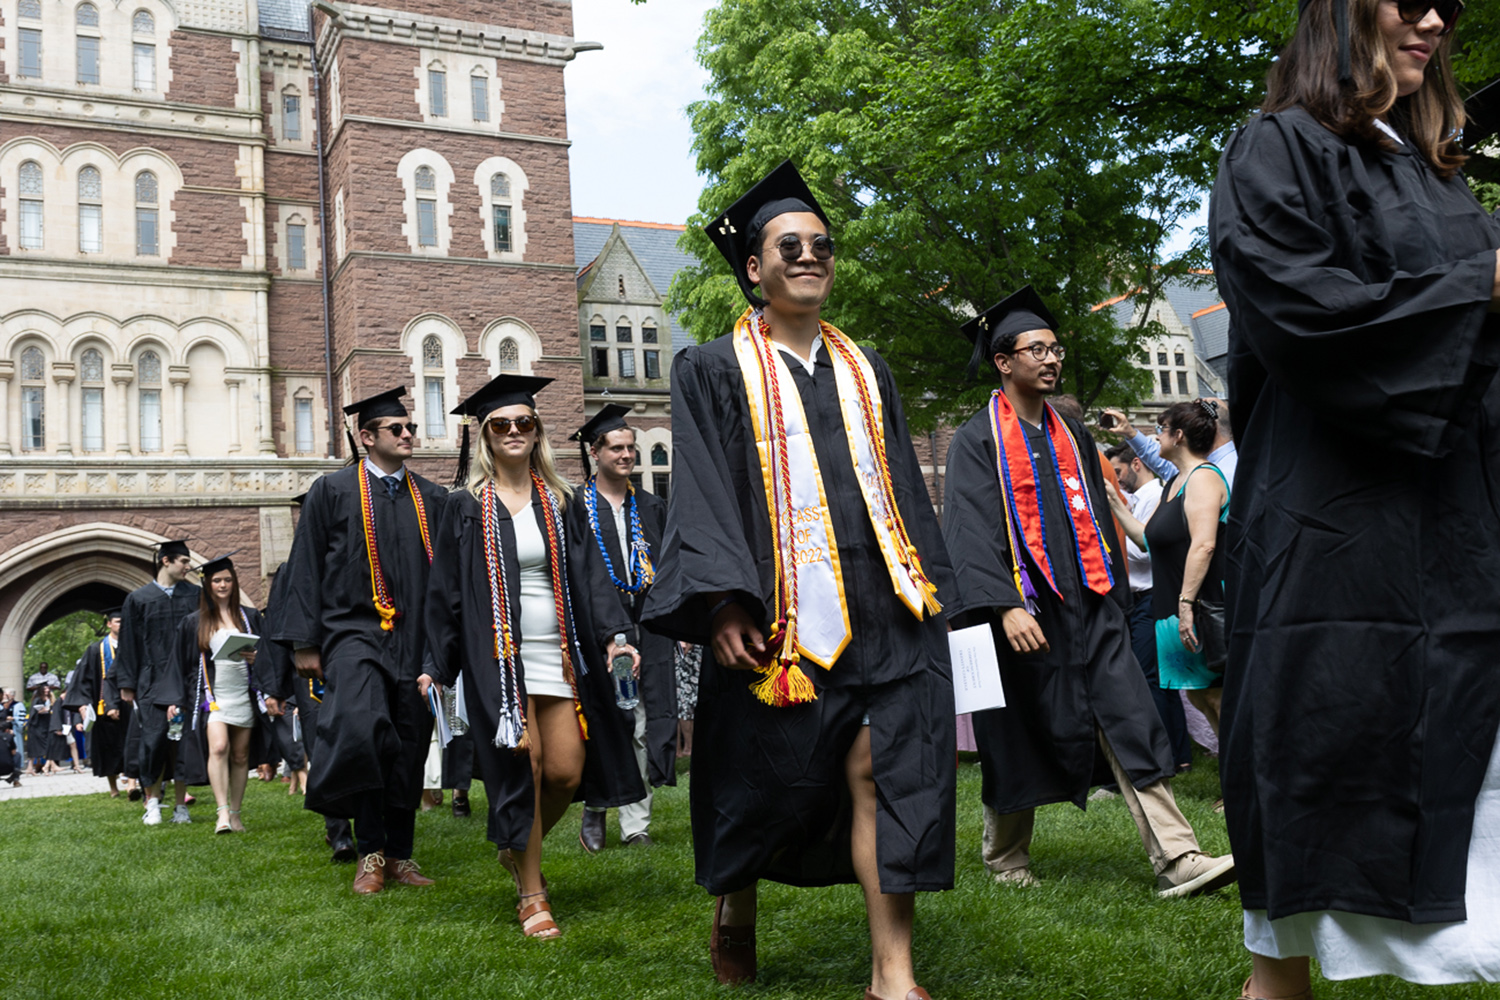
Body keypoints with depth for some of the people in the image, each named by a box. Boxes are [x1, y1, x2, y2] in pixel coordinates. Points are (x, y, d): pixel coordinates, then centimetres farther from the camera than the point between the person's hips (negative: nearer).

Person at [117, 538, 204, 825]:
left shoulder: (194, 595, 8)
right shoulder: (138, 599, 5)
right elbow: (129, 643, 6)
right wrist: (128, 683, 1)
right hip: (152, 681, -1)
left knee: (183, 741, 2)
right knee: (154, 739, -4)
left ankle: (181, 806, 10)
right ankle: (153, 803, 10)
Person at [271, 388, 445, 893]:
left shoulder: (431, 499, 13)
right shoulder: (333, 490, 3)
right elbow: (306, 567, 2)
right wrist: (304, 642, -3)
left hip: (415, 639, 4)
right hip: (354, 630, -4)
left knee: (408, 747, 7)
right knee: (359, 725, -25)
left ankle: (400, 854, 21)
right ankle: (370, 852, -11)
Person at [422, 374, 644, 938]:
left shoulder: (559, 501, 10)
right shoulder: (467, 508, 3)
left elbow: (588, 573, 6)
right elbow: (446, 589, 5)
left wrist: (612, 634, -7)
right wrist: (437, 665, 3)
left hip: (559, 654, 3)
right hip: (499, 658, -3)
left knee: (567, 770, -1)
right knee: (521, 769, -6)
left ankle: (519, 849, 29)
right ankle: (532, 896, 8)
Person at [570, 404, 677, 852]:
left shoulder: (650, 507, 14)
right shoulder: (576, 507, 2)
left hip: (647, 629, 4)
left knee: (642, 729, 3)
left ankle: (636, 825, 11)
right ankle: (594, 807, 20)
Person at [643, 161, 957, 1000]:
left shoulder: (865, 372, 19)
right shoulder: (715, 372, 5)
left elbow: (905, 487, 19)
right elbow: (701, 490, -5)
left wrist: (930, 586, 11)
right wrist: (722, 603, -16)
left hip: (881, 611, 3)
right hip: (779, 614, -3)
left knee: (884, 770, -5)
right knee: (767, 777, 7)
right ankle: (735, 909, 36)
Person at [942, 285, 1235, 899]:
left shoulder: (1072, 434, 15)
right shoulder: (977, 440, -3)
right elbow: (972, 531, -13)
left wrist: (1114, 595, 19)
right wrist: (1006, 606, -24)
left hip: (1088, 608, 5)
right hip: (1025, 613, -5)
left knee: (1131, 722, -6)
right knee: (1023, 736, 6)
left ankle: (1178, 861, -8)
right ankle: (1006, 858, 26)